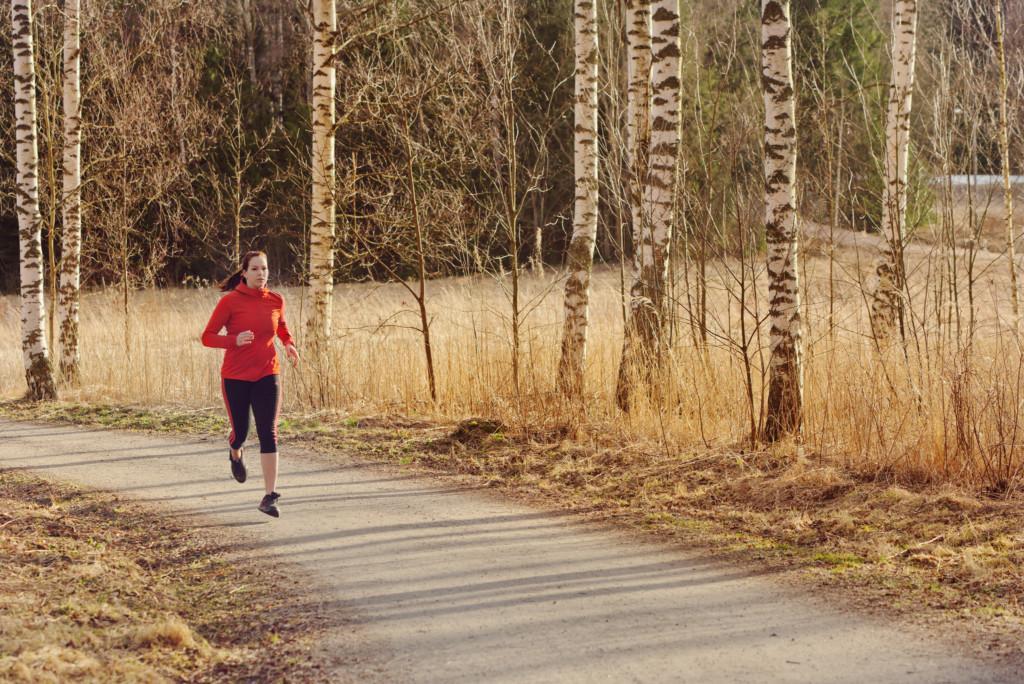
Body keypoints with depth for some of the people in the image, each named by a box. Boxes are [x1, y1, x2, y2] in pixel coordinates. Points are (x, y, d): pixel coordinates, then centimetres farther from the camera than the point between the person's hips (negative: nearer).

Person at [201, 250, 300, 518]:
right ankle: (235, 454, 49)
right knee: (240, 431, 10)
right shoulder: (229, 301, -10)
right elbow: (207, 337, -9)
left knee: (268, 433, -10)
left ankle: (270, 496, -10)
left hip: (267, 375, 2)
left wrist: (289, 344, 2)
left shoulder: (276, 301, 1)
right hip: (235, 377, -2)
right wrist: (235, 340, -26)